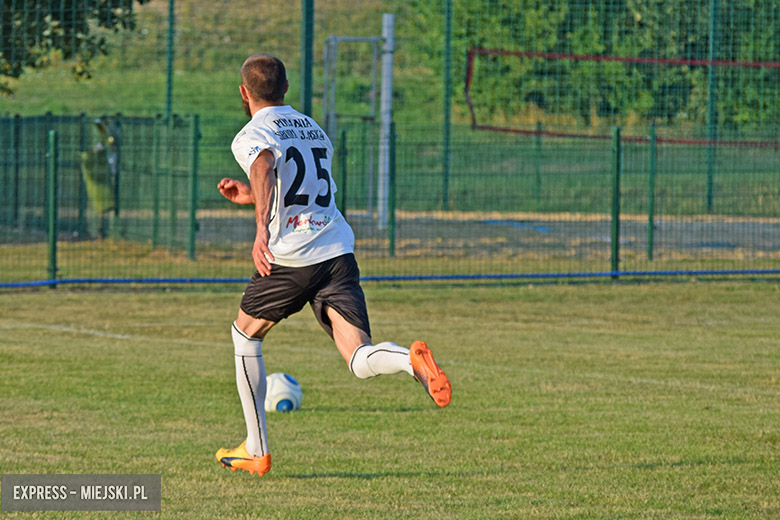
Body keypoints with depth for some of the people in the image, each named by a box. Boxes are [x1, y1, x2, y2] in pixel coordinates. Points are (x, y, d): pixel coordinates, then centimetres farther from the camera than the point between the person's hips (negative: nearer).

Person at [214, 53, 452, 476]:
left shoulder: (252, 135, 0)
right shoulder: (314, 130, 23)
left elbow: (265, 170, -24)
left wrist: (261, 229, -38)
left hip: (289, 259, -4)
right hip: (339, 251, 5)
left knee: (245, 334, 22)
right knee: (360, 359, -8)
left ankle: (256, 450, 23)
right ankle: (411, 360, -43)